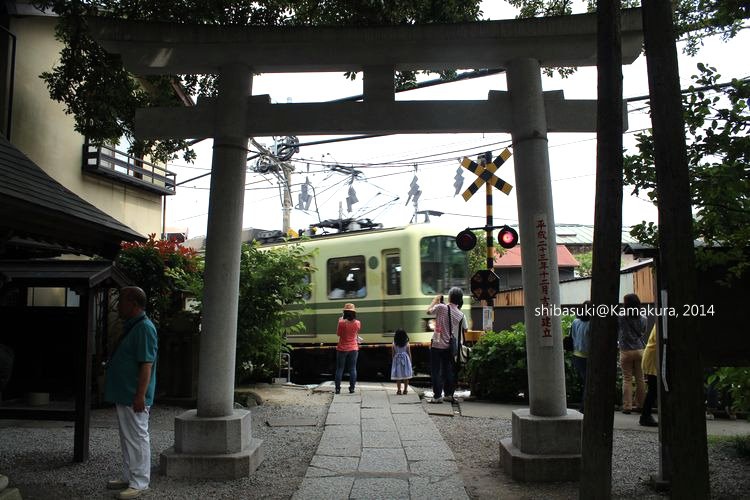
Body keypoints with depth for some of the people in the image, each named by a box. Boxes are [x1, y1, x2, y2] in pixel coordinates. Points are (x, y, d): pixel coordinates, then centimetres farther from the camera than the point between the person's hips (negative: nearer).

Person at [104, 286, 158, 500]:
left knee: (137, 438, -2)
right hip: (123, 395, 10)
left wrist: (140, 395, -25)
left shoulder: (144, 328, -18)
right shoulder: (131, 326, 14)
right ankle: (129, 477, 28)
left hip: (134, 397, -10)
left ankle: (139, 483, 6)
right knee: (127, 438, 17)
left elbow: (146, 364, -23)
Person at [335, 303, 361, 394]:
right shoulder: (357, 323, -6)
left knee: (339, 369, 6)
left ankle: (338, 388, 5)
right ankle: (352, 388, 7)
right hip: (353, 349, 2)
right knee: (352, 369, 8)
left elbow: (338, 334, -3)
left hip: (342, 349, -2)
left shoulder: (342, 322, -15)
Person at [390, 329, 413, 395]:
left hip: (397, 360, 0)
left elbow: (393, 354, 0)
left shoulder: (394, 344, -4)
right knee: (406, 376, 7)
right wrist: (410, 361, 11)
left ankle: (399, 390, 4)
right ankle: (405, 390, 8)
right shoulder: (407, 344, -3)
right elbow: (409, 353, 1)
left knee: (398, 376, 5)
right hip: (405, 359, 0)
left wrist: (393, 361, 10)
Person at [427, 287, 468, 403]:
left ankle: (437, 396, 0)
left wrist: (435, 300, 14)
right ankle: (449, 394, 20)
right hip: (450, 346, 4)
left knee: (436, 371, 2)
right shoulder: (461, 314, -1)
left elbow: (428, 311, 2)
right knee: (448, 370, 16)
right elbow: (465, 329, 10)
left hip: (437, 345, -4)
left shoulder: (441, 307, -14)